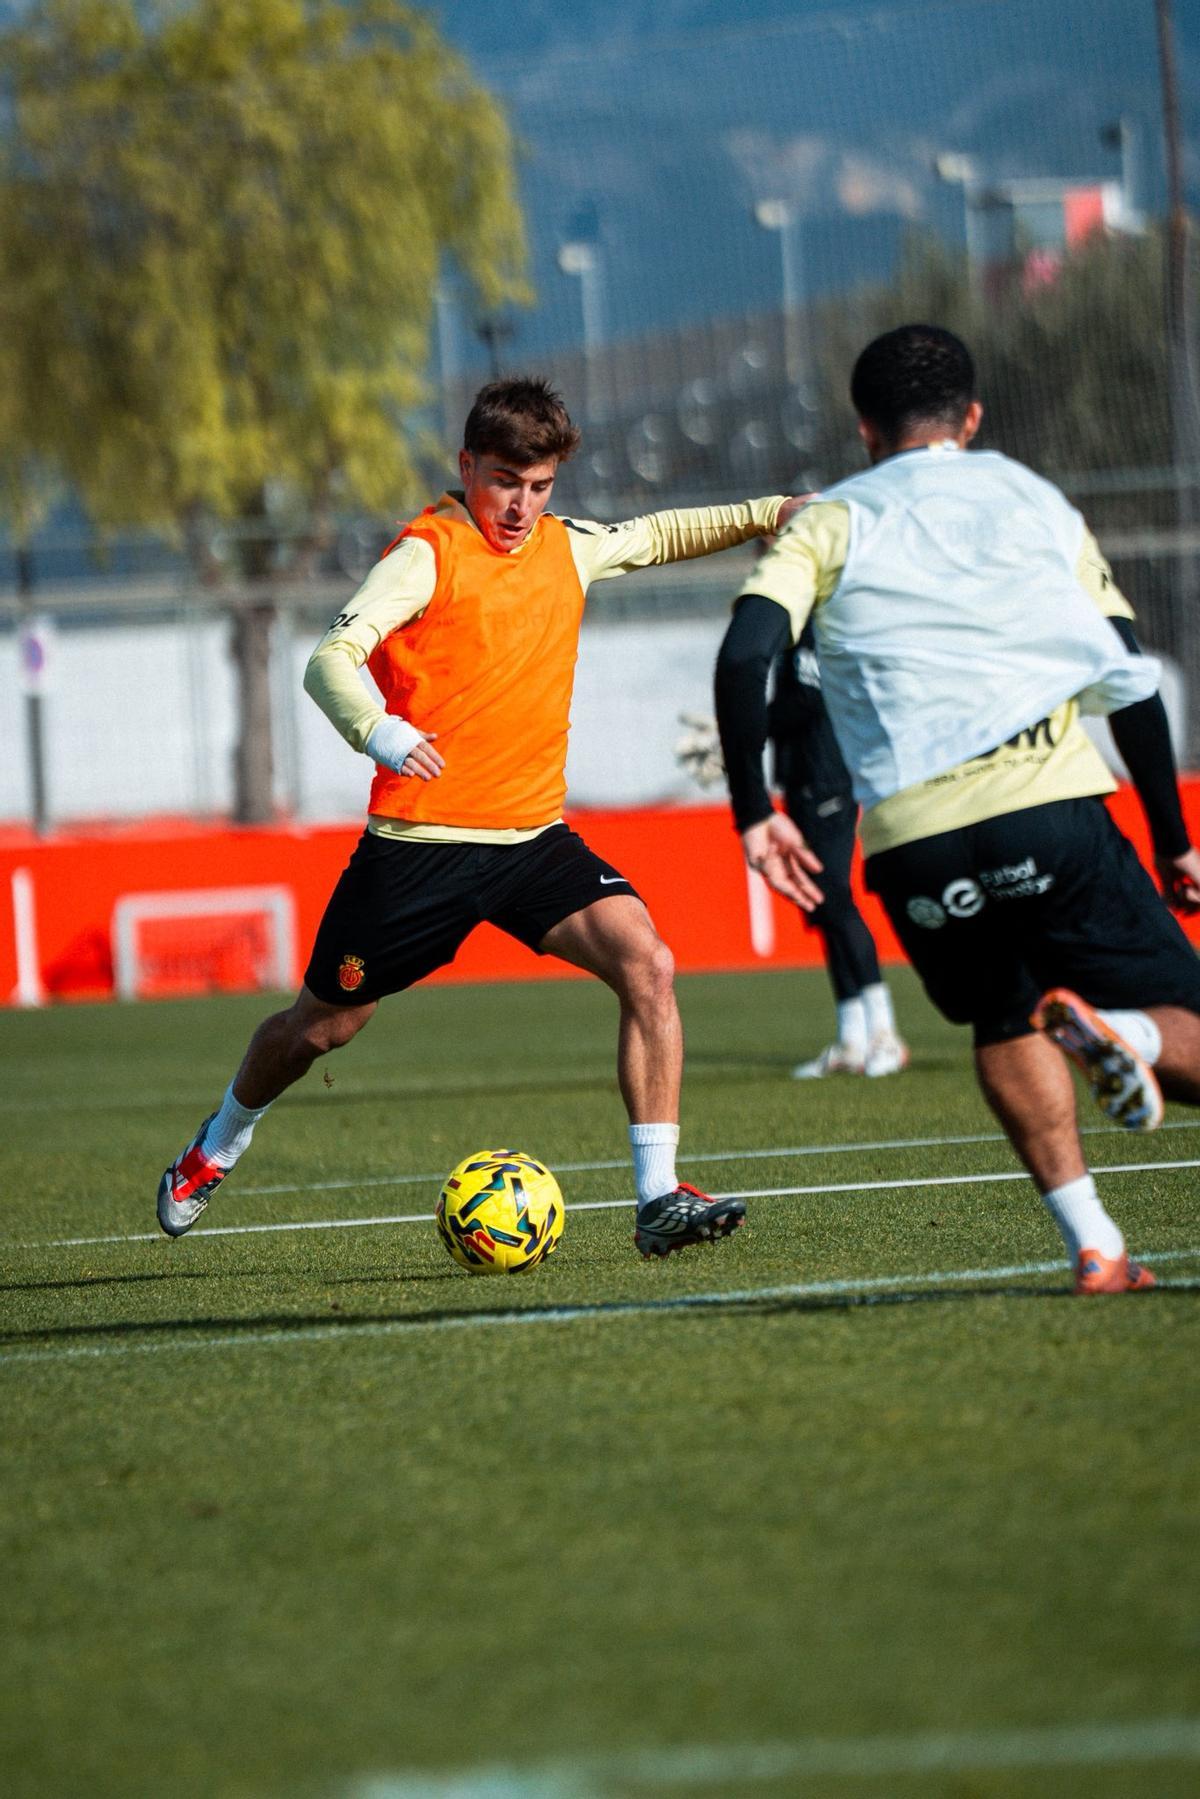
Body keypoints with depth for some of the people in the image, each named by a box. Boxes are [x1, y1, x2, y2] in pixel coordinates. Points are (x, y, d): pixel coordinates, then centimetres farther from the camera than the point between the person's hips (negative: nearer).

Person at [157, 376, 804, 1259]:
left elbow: (655, 535, 30)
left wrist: (764, 516, 19)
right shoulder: (429, 553, -12)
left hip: (534, 837, 4)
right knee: (321, 1027, 11)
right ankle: (221, 1144, 42)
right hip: (419, 844, -4)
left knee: (647, 966, -20)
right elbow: (332, 659, -24)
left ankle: (659, 1197, -19)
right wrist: (378, 729, -44)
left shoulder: (567, 548, 8)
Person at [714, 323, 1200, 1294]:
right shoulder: (1036, 501, 22)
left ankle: (1093, 1242, 13)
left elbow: (745, 654, -1)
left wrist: (755, 812, 5)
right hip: (1052, 807, -1)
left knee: (1005, 1024, 28)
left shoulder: (832, 522, 16)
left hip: (912, 842, 1)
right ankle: (1115, 1030, -28)